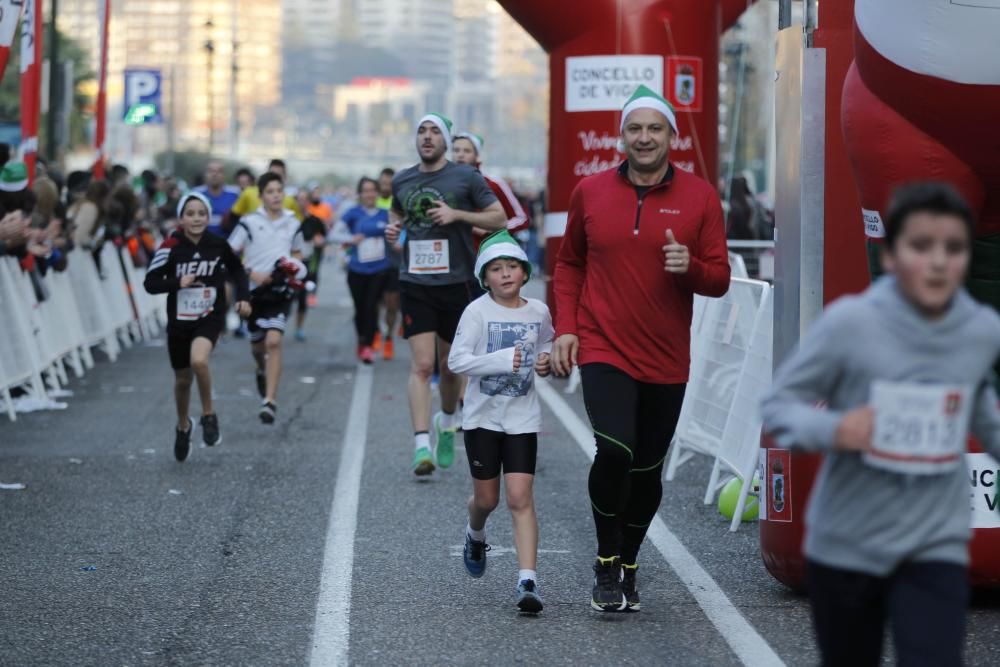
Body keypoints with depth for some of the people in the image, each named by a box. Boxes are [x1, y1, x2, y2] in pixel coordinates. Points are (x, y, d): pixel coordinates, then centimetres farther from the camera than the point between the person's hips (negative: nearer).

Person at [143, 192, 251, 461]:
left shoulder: (218, 244, -7)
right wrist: (177, 283, -26)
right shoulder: (171, 247, -12)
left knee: (199, 361, -30)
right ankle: (183, 426, 43)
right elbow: (150, 283, -11)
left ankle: (209, 415, -6)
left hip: (210, 318, -1)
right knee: (183, 379, 14)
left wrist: (243, 296, -1)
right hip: (179, 321, 1)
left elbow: (237, 270, 12)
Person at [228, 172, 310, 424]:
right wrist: (252, 273, -15)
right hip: (255, 289, 0)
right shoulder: (249, 222, -3)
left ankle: (270, 401, -20)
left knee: (273, 341, -18)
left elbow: (299, 252, 22)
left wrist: (294, 265, 1)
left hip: (281, 289, 0)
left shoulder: (293, 223, 6)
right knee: (257, 344, 15)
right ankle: (262, 369, 53)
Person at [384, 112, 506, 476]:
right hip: (415, 283, 1)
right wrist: (393, 228, 6)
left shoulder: (466, 177, -1)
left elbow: (499, 218, -1)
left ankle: (447, 422, 39)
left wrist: (457, 214, -13)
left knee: (450, 366, 12)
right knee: (422, 365, -11)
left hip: (457, 283, -1)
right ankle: (422, 444, -16)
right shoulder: (402, 180, 9)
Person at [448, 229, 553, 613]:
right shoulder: (477, 312, -9)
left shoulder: (538, 312, 0)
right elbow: (457, 361, -14)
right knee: (486, 499, 10)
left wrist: (546, 363, -3)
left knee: (520, 496, -10)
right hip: (483, 415, -1)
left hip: (522, 416, 1)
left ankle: (528, 581, -13)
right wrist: (502, 361, -26)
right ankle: (475, 535, 46)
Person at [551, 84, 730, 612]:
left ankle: (627, 565, 31)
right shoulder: (590, 192, 3)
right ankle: (606, 564, -2)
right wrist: (565, 327, 3)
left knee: (647, 469, 9)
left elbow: (719, 279, 2)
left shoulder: (700, 197, 1)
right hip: (603, 351, -1)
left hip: (666, 360, 2)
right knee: (615, 451, -21)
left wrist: (690, 266, -19)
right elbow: (569, 264, 14)